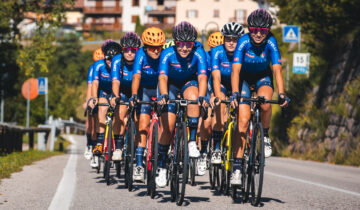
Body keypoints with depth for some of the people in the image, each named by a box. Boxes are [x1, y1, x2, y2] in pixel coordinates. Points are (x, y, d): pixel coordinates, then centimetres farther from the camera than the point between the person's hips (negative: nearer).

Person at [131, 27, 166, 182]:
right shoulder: (141, 55, -23)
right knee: (143, 125, -13)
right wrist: (134, 96, -47)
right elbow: (136, 77, -33)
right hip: (145, 90, -1)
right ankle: (139, 165, -15)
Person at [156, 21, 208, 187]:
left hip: (189, 82, 0)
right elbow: (162, 77, -38)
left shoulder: (198, 53, -26)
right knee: (166, 126, -11)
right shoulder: (167, 54, -28)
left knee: (193, 98, -36)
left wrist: (202, 96, -53)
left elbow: (202, 77, -35)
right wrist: (164, 95, -56)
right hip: (170, 84, 0)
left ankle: (192, 141, -26)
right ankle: (161, 166, 3)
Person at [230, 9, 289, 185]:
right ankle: (237, 167, -12)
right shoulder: (243, 42, -27)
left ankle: (265, 136, -4)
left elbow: (277, 70, -30)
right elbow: (235, 70, -33)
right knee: (243, 119, -14)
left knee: (265, 103, -33)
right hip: (244, 77, -1)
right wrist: (235, 94, -46)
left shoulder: (271, 43, -24)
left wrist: (281, 94, -43)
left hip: (263, 76, 1)